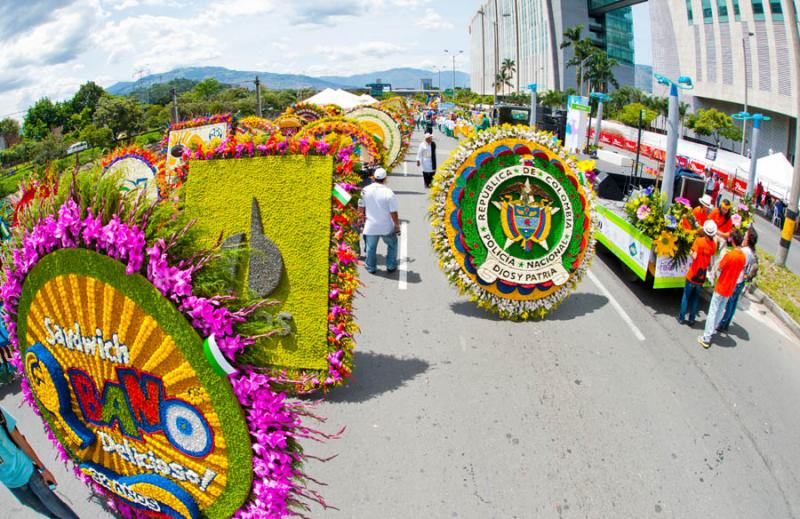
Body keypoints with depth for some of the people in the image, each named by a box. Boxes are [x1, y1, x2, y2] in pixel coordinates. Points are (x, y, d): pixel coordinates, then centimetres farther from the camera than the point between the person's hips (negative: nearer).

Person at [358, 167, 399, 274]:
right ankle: (391, 267, 24)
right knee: (392, 245, 21)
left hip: (370, 226, 2)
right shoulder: (389, 193, -19)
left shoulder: (365, 190, -7)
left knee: (371, 247, 19)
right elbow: (393, 213, -15)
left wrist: (362, 217, 20)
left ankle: (371, 268, 30)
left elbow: (361, 207, 3)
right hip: (386, 227, -2)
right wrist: (397, 225, -2)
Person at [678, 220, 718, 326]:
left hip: (692, 274, -3)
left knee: (686, 296, 11)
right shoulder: (714, 244, -5)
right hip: (702, 276, 3)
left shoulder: (699, 240, -17)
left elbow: (694, 256, -24)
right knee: (696, 298, 16)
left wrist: (692, 252, -5)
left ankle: (682, 317, 15)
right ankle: (691, 319, 20)